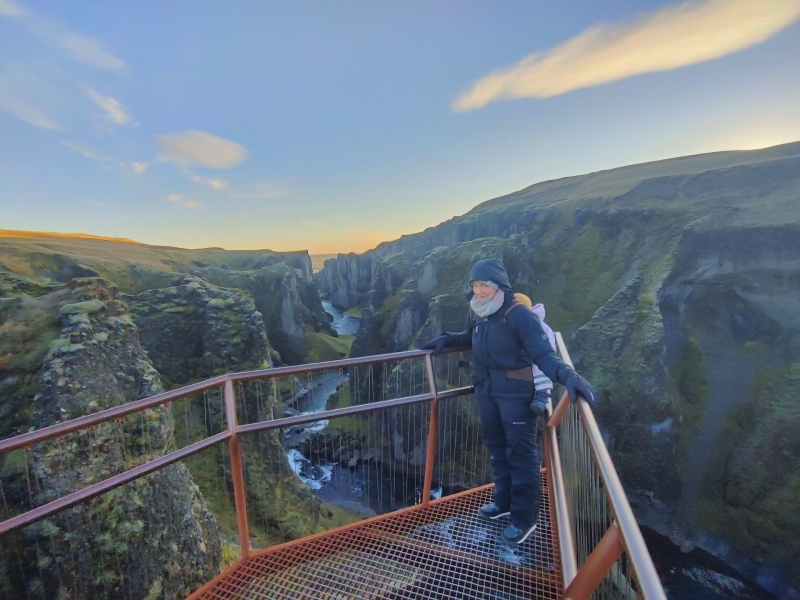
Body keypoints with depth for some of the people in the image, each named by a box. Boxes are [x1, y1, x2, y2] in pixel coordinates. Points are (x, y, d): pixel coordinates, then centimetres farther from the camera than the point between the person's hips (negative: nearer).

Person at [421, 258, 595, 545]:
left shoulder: (519, 315, -22)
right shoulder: (476, 312, 0)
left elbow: (543, 354, -28)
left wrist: (568, 375, -45)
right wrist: (445, 340, 8)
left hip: (514, 390, -7)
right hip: (485, 387, 7)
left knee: (520, 452, 6)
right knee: (496, 445, 20)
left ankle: (525, 517, 25)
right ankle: (504, 501, 40)